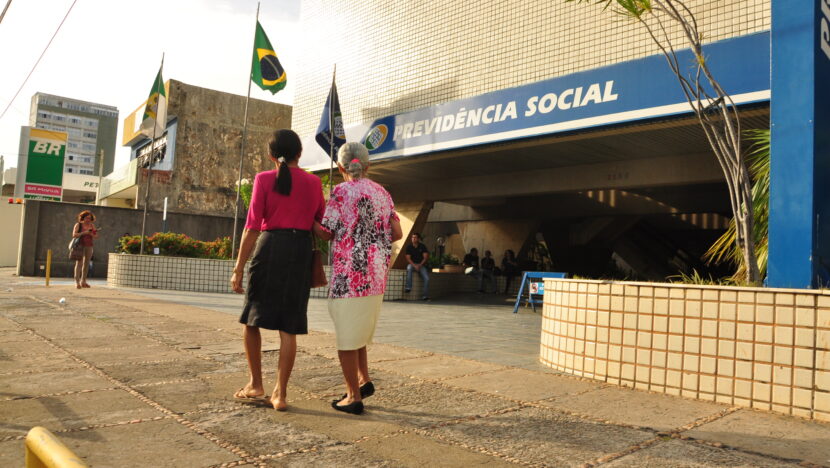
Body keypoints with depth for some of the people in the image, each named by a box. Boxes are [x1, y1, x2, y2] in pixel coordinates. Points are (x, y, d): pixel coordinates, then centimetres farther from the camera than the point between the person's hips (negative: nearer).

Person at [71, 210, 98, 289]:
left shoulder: (92, 225, 11)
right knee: (79, 263, -9)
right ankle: (77, 282, -10)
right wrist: (83, 233, -18)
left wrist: (92, 234, -11)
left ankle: (83, 281, 9)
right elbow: (74, 235, -8)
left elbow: (96, 237, 10)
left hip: (89, 246, 4)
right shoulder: (78, 224, 1)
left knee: (86, 263, 3)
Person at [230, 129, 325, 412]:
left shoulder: (264, 179, -1)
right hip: (301, 251, 2)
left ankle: (256, 385, 19)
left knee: (251, 318, 15)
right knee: (288, 327, 5)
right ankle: (280, 393, 5)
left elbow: (252, 227, -7)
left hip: (269, 247, -2)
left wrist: (238, 269, -5)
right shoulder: (313, 182, 6)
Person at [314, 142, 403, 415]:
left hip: (349, 272, -6)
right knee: (359, 329, 23)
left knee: (346, 333, 3)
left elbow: (326, 233, -6)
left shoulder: (341, 191, -7)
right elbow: (397, 233, 6)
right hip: (377, 274, 6)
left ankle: (354, 397, 9)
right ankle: (364, 380, 21)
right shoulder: (382, 192, 10)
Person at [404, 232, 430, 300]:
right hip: (412, 264, -1)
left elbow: (425, 257, -4)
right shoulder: (409, 247, 0)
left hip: (421, 265, 1)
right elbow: (408, 258, -5)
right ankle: (408, 287, -40)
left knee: (426, 278, -21)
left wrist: (420, 265, -17)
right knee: (409, 267, -37)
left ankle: (425, 295, -16)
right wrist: (414, 265, -20)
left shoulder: (422, 246, 0)